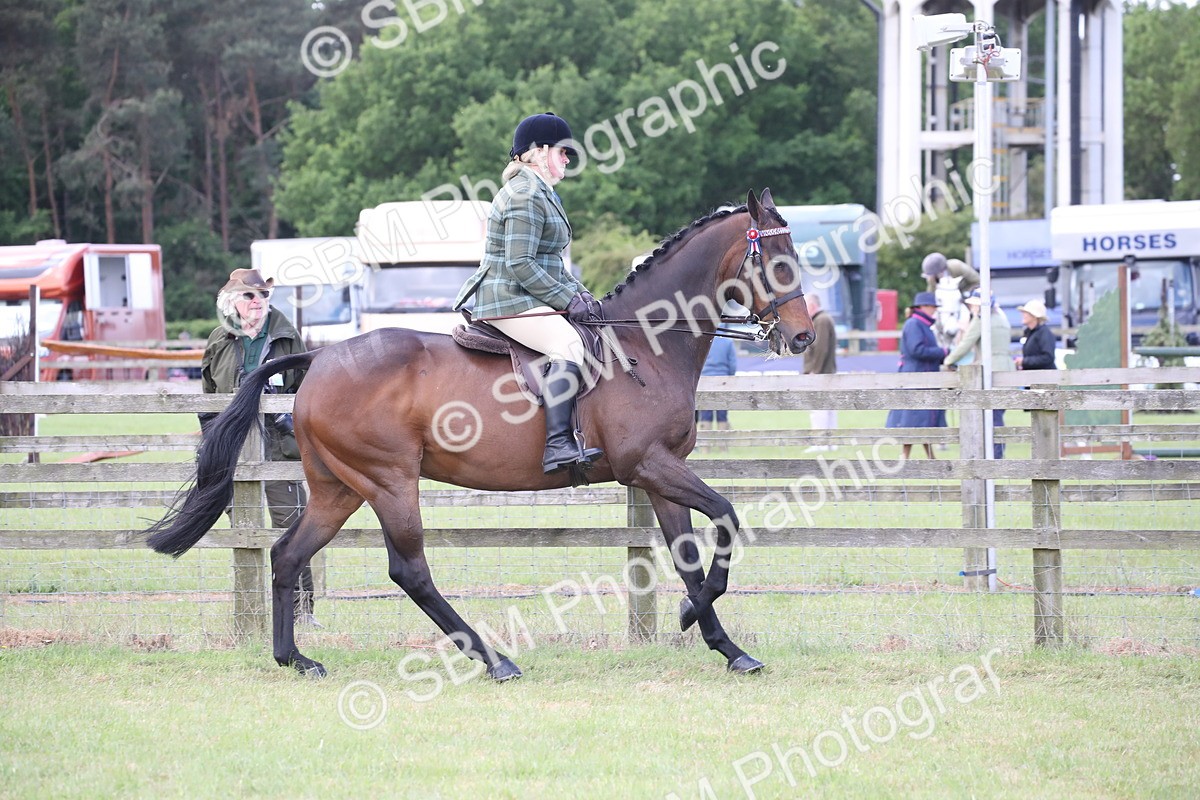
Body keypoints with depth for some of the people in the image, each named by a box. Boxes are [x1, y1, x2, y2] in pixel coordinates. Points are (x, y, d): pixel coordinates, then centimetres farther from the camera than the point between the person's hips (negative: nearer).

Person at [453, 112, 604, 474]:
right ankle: (558, 444, -42)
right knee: (569, 345, -30)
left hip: (523, 301, 12)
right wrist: (568, 299, -18)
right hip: (509, 300, -12)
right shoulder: (526, 197, -14)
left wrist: (579, 293, 12)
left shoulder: (542, 194, 21)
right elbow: (520, 265, -21)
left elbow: (550, 263, 26)